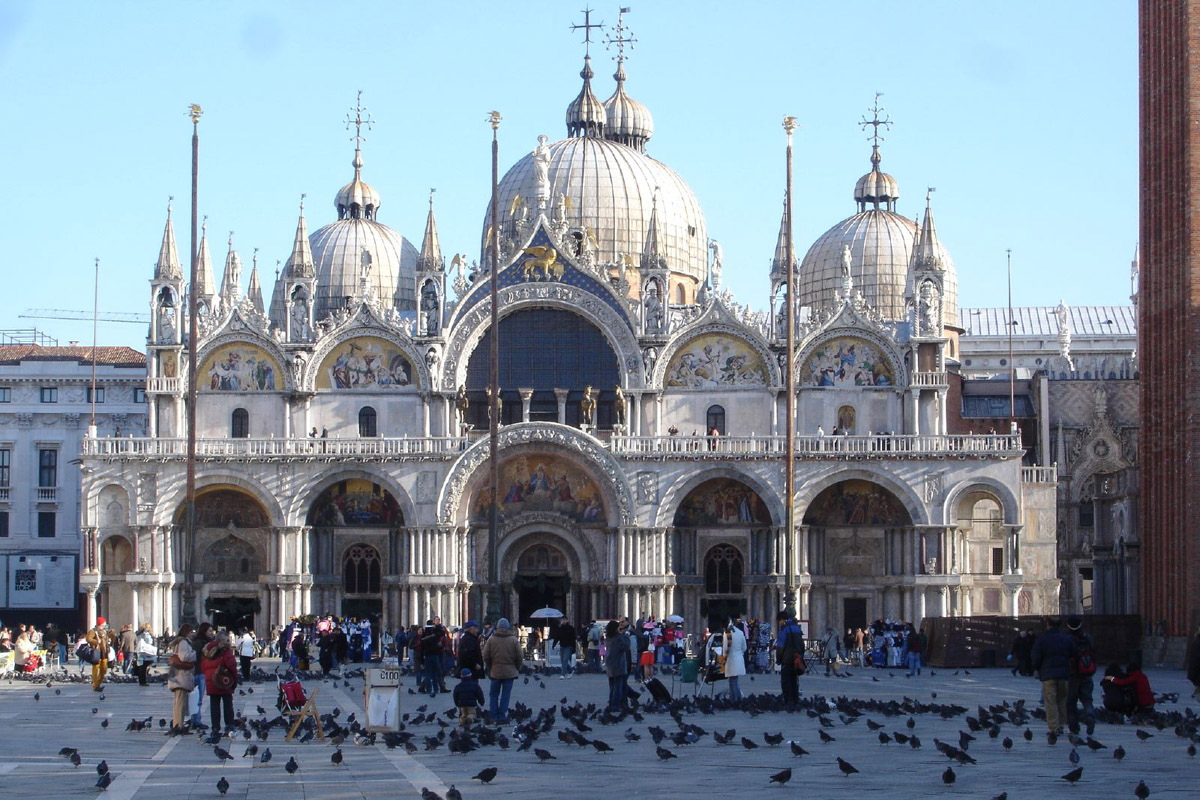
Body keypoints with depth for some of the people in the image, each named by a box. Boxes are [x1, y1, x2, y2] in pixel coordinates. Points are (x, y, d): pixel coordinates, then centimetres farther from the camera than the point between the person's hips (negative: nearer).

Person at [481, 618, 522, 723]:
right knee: (505, 695, 5)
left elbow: (486, 657, -2)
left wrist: (488, 669, 13)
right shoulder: (514, 640, -5)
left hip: (495, 671, 0)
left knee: (493, 694, 11)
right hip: (509, 672, 0)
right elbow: (519, 657, -3)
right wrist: (517, 669, 12)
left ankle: (494, 716, 8)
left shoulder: (491, 639, -4)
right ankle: (502, 716, 3)